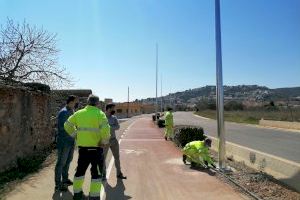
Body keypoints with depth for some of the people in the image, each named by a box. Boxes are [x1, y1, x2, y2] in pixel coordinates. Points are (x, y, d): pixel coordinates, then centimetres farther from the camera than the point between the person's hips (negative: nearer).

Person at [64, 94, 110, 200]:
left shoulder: (79, 113, 4)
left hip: (82, 147, 5)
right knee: (96, 173, 8)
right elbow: (105, 129, -23)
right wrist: (105, 141, -10)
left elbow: (67, 125, 11)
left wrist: (75, 135, 16)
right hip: (96, 148, -4)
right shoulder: (100, 114, -11)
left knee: (80, 170, 21)